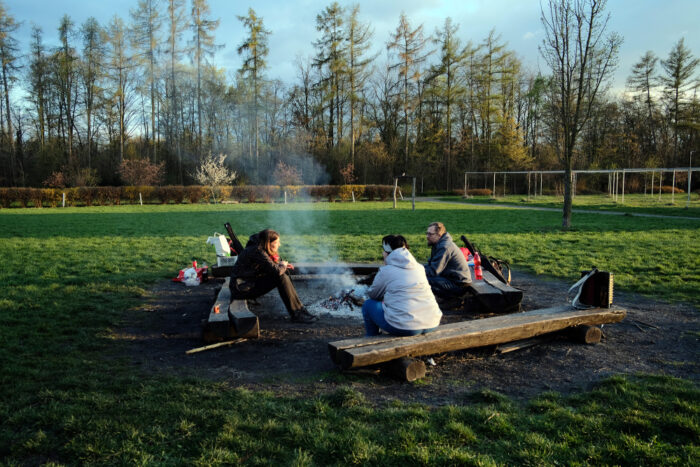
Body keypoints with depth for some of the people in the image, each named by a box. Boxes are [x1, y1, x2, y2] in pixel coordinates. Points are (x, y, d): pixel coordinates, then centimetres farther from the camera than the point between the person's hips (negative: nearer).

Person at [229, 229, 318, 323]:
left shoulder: (261, 250, 6)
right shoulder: (257, 252, -22)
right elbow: (277, 271, -28)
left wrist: (283, 266, 3)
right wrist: (282, 265, -5)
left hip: (251, 283, 10)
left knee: (284, 275, 1)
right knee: (280, 277, -20)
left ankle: (299, 308, 0)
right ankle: (296, 314, -13)